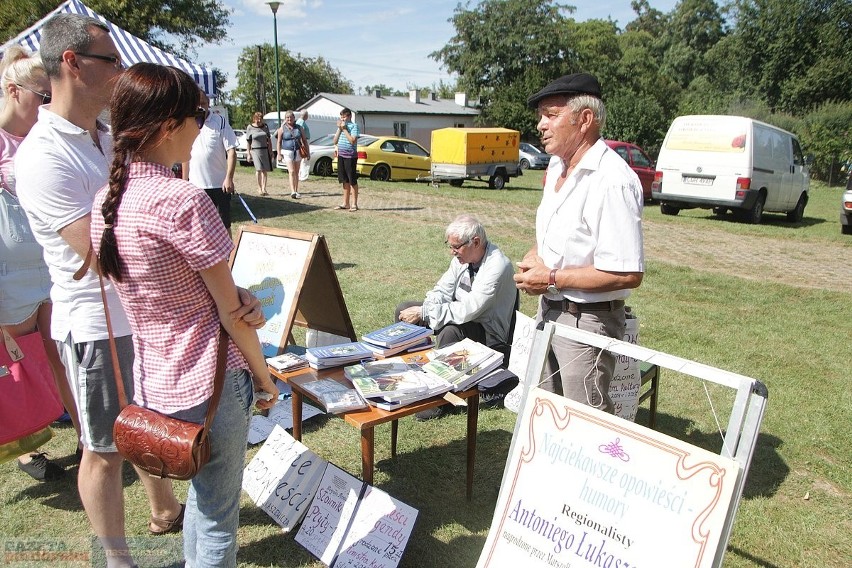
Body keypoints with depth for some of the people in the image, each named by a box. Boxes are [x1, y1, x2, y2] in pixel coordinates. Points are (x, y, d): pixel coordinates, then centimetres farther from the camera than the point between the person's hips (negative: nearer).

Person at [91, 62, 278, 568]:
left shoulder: (104, 202, 3)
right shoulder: (183, 200, -22)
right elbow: (231, 310, -16)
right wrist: (263, 374, -3)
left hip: (155, 380, 8)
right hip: (210, 382, -8)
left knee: (202, 493, 29)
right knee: (218, 514, 12)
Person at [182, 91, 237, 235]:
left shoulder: (220, 122, -5)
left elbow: (231, 151, -9)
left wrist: (229, 178, -19)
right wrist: (184, 180, 12)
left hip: (219, 185, -4)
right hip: (195, 185, 4)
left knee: (224, 224, 3)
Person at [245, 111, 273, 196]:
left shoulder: (265, 127, 8)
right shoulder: (250, 128, 0)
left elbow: (269, 140, 15)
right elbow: (248, 142, 2)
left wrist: (271, 151, 11)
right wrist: (248, 154, -1)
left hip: (265, 150, 3)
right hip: (255, 151, -3)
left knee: (264, 170, -1)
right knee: (259, 170, -10)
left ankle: (264, 188, 0)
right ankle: (259, 188, -1)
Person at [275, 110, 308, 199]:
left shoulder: (299, 128, 6)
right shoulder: (282, 129, 0)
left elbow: (304, 140, 10)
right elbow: (279, 142, 1)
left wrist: (308, 153, 5)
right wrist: (279, 154, -7)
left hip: (298, 152, 3)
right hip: (287, 152, -3)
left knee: (296, 172, 9)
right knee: (291, 171, -15)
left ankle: (296, 191, 18)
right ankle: (292, 192, -22)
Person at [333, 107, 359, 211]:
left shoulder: (353, 126, -5)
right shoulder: (340, 126, 16)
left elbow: (353, 141, -18)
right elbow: (335, 141, 11)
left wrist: (344, 129, -13)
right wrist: (339, 129, 1)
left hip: (350, 156, -7)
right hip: (341, 155, 7)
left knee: (352, 181, -3)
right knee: (345, 181, 11)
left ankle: (354, 204, 1)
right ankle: (345, 203, 16)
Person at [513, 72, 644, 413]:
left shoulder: (612, 181, -23)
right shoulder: (557, 166, 7)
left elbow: (628, 274, -27)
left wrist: (552, 279, -21)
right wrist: (536, 254, -1)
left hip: (587, 321, -9)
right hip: (549, 309, 9)